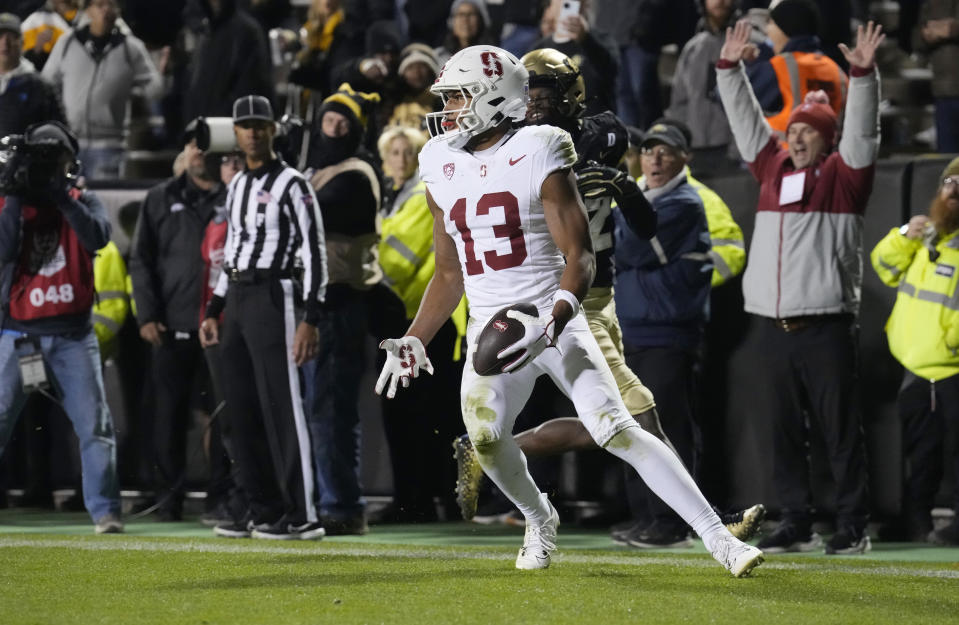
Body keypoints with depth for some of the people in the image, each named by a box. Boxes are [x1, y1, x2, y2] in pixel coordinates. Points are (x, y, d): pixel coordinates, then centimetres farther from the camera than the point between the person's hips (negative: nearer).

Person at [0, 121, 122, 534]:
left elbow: (98, 236, -14)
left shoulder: (82, 202, 8)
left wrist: (61, 197, -20)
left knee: (95, 425, -4)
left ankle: (104, 511, 0)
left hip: (73, 333, 1)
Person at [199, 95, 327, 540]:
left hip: (271, 298, -8)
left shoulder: (291, 185, -8)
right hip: (235, 302, 8)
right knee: (242, 408, 8)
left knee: (281, 406, -10)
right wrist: (213, 312, 19)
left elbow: (314, 253, -13)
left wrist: (310, 320, -20)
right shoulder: (237, 186, 17)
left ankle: (301, 516, -9)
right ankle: (263, 510, 14)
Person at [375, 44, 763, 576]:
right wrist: (414, 342, 11)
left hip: (552, 319, -4)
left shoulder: (537, 157, -9)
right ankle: (539, 520, 14)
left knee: (616, 429, -17)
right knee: (485, 437, -17)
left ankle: (717, 537, -18)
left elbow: (579, 257, -12)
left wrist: (552, 324, -28)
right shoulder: (443, 170, 9)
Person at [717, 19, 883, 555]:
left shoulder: (843, 174, 2)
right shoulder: (774, 168, 15)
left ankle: (853, 526, 0)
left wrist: (864, 75, -20)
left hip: (827, 324, -5)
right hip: (773, 324, 5)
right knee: (784, 430, 7)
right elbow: (746, 120, 20)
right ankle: (796, 525, 13)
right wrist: (731, 67, 17)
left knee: (841, 429, -3)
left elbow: (862, 128, -10)